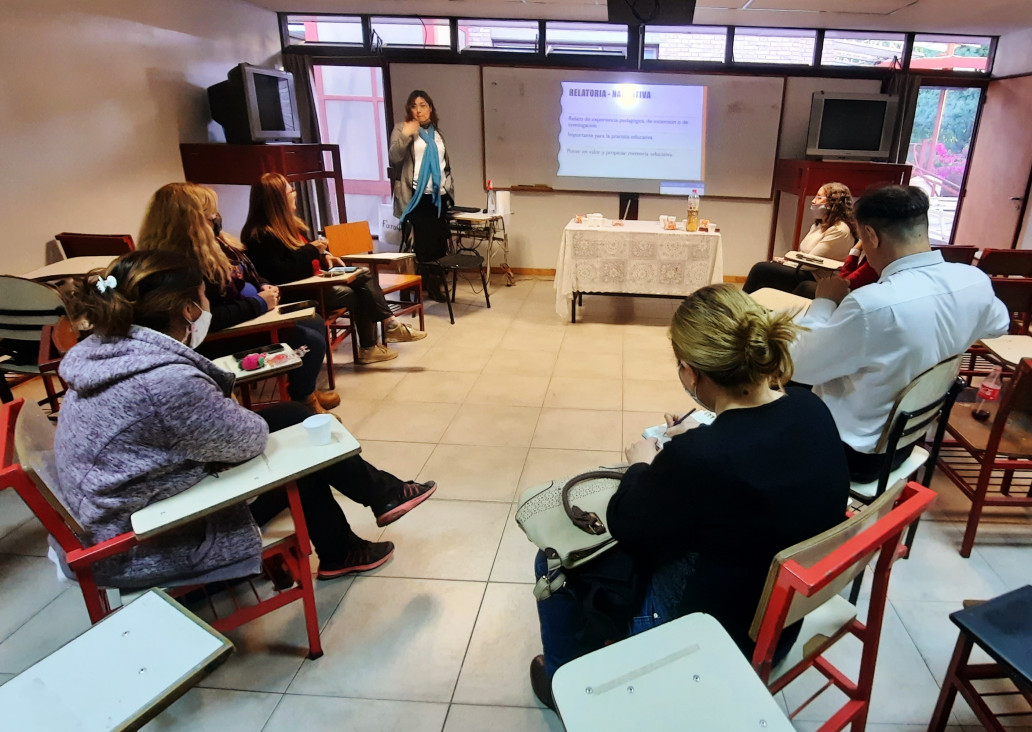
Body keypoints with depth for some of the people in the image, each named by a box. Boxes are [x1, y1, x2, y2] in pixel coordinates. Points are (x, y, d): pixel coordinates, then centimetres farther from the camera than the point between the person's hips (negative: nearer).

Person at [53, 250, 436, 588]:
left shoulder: (107, 347, -4)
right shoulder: (166, 381, -34)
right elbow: (248, 440, -19)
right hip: (147, 547, -9)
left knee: (291, 415, 9)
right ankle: (382, 494, 28)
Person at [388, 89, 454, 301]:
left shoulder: (437, 133, 18)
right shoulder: (402, 129, 2)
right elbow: (393, 159, -11)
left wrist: (450, 188, 17)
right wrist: (405, 135, -22)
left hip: (439, 195, 5)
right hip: (418, 196, -5)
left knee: (440, 242, 3)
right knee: (424, 243, -6)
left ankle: (436, 284, 12)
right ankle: (428, 285, 2)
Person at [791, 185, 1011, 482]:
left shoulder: (873, 304, -35)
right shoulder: (975, 280, -10)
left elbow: (797, 367, -22)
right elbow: (1000, 324, 14)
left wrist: (824, 302, -11)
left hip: (855, 452, -7)